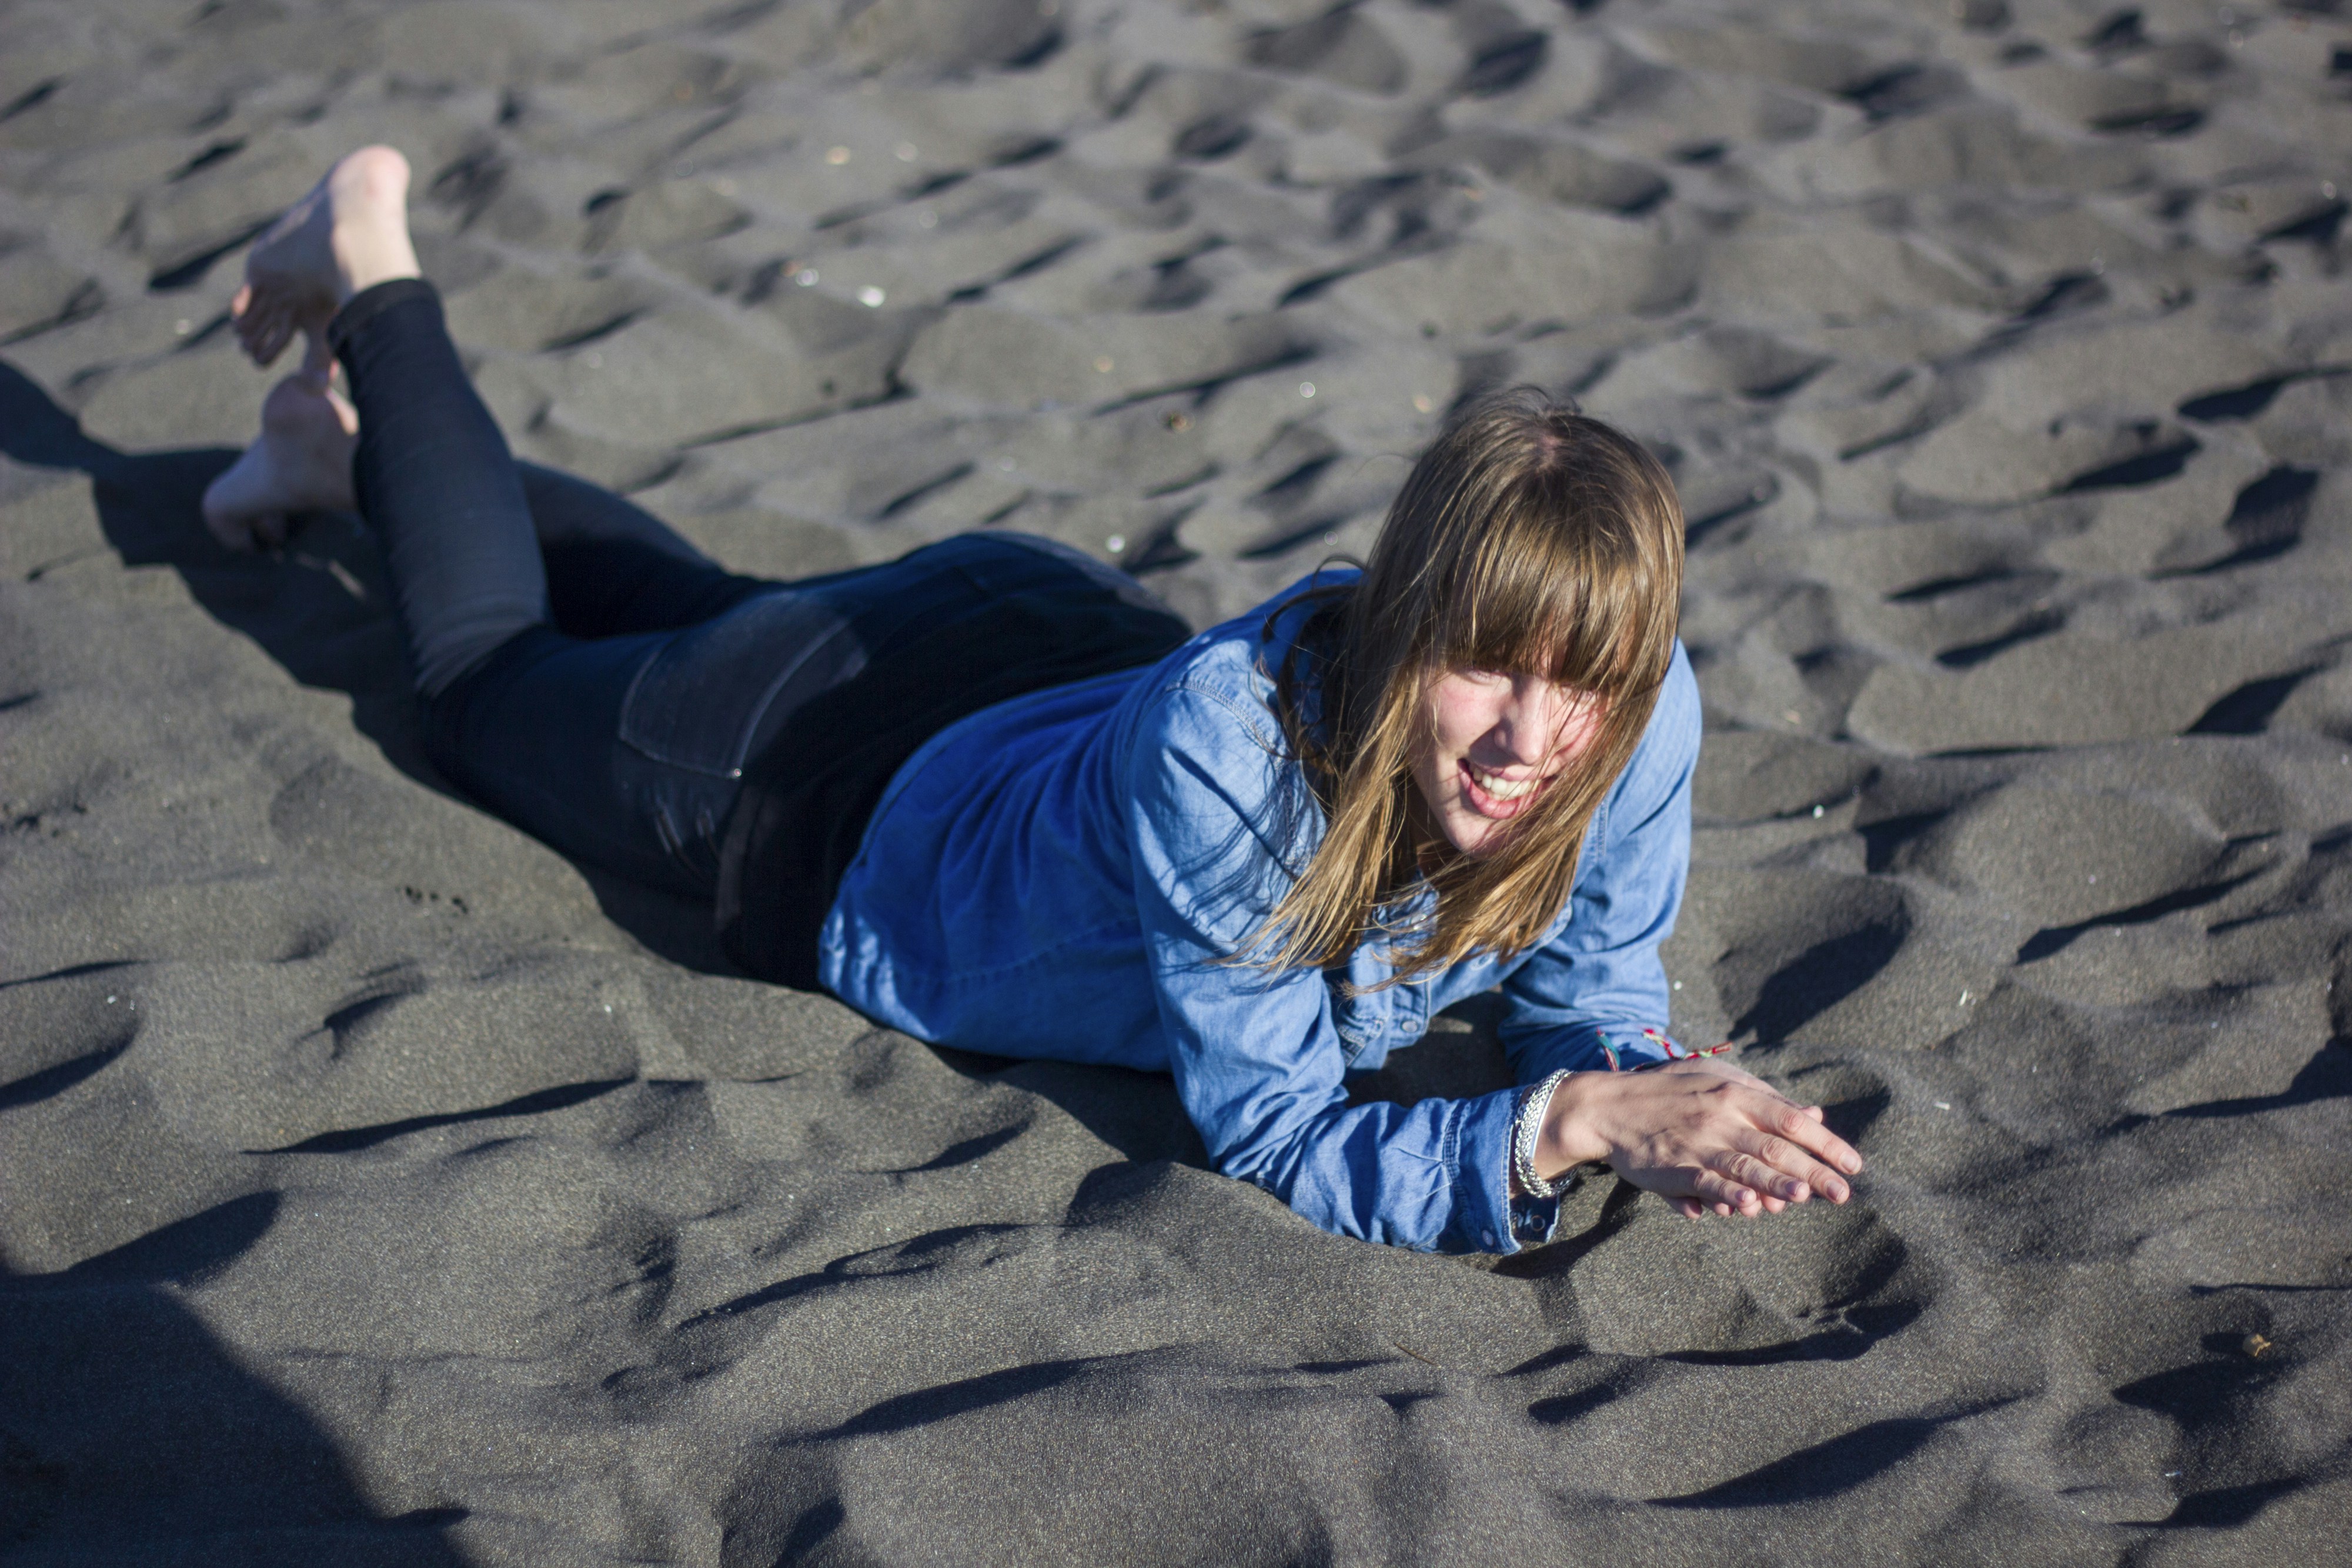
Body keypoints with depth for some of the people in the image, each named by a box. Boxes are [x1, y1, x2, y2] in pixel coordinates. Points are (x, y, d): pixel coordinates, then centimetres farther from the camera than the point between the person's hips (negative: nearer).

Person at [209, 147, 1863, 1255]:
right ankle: (368, 273, 44)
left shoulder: (1637, 717, -32)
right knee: (496, 676, 25)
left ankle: (358, 442, 58)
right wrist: (1567, 1124, -52)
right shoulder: (1225, 744, -47)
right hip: (830, 795, -5)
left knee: (708, 610, 34)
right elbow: (1275, 1139, -39)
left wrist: (1653, 1084, -38)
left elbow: (1592, 999, -16)